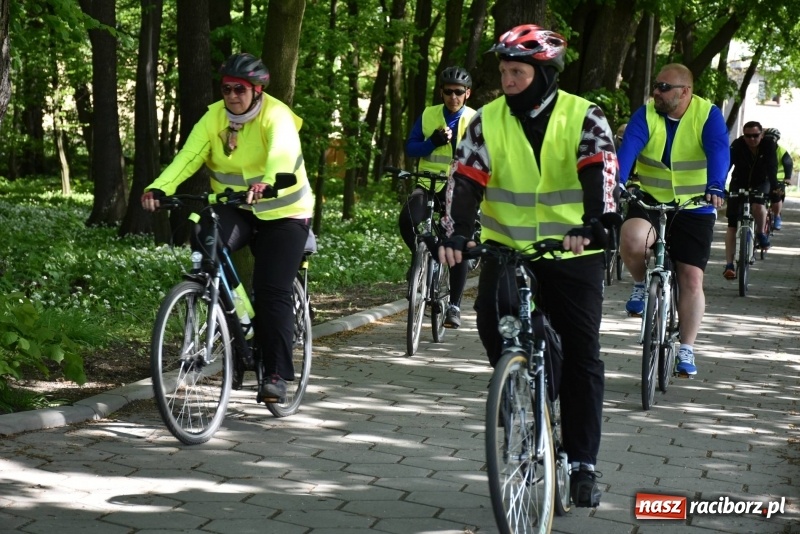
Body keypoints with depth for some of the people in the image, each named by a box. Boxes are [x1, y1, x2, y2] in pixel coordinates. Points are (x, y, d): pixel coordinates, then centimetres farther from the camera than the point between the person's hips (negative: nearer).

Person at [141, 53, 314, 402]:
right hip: (234, 209, 3)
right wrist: (158, 188, -37)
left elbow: (282, 154, -39)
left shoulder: (276, 116, -18)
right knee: (204, 243, -28)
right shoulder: (214, 117, -7)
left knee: (272, 292, -13)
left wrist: (266, 183, -61)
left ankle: (276, 374, -4)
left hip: (282, 213, -3)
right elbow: (188, 157, -19)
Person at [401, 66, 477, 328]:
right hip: (428, 183, 1)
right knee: (407, 221, -28)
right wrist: (433, 142, -16)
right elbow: (410, 148, 2)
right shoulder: (428, 115, 6)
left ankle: (454, 305, 5)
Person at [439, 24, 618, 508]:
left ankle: (583, 463, 10)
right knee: (492, 312, -26)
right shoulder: (488, 120, 1)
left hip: (574, 253, -1)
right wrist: (457, 235, -26)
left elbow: (601, 172, -21)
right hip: (508, 248, 2)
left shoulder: (583, 117, -5)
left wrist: (593, 224, -40)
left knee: (582, 356, -1)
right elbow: (466, 180, -8)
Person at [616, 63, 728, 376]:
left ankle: (686, 350, 14)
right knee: (632, 239, -31)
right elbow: (628, 149, -22)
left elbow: (718, 151, -25)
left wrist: (715, 187, -44)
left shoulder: (708, 115, -10)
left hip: (694, 209, 0)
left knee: (692, 280, -1)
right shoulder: (646, 115, -7)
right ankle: (641, 285, 2)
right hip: (650, 200, 0)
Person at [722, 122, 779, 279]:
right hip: (739, 183, 1)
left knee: (758, 206, -33)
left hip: (761, 183, 0)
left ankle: (761, 233, -1)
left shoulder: (769, 145, -21)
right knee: (732, 223, -7)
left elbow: (772, 167, -31)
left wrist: (774, 187, -45)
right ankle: (729, 264, -5)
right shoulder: (737, 145, -22)